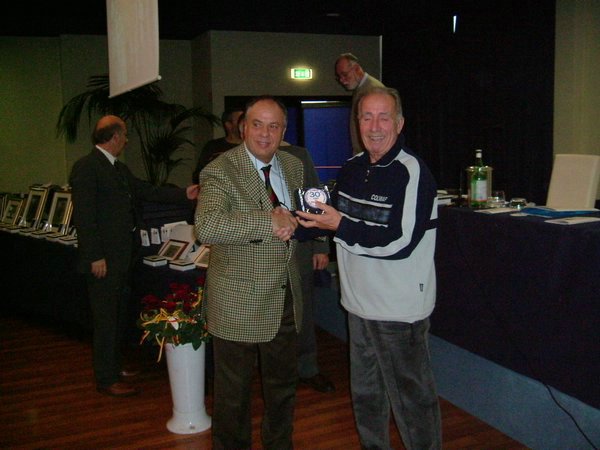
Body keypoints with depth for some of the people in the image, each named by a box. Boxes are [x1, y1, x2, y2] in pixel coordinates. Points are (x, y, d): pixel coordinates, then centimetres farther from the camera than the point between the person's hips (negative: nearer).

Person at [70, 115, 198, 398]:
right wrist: (95, 257, -20)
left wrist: (184, 195, 10)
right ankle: (106, 379, 13)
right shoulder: (86, 167, -14)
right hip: (103, 259, -9)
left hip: (121, 257, 9)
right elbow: (84, 216, -19)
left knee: (119, 315, 18)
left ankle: (114, 366, 33)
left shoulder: (119, 168, 14)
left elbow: (147, 191, 16)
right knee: (106, 319, 1)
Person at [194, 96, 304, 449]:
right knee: (234, 392, 11)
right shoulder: (221, 171, -14)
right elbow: (207, 226, -31)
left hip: (287, 299, 6)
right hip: (240, 301, -6)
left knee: (284, 385, 21)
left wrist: (292, 221, 0)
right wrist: (270, 222, -33)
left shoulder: (293, 167, 6)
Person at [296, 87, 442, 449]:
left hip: (400, 309, -8)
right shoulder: (352, 168, 7)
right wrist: (300, 223, -2)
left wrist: (340, 225, -21)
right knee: (365, 392, 22)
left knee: (411, 397, 4)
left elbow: (400, 242, -23)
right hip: (360, 301, 8)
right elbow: (335, 219, 17)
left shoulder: (413, 173, -16)